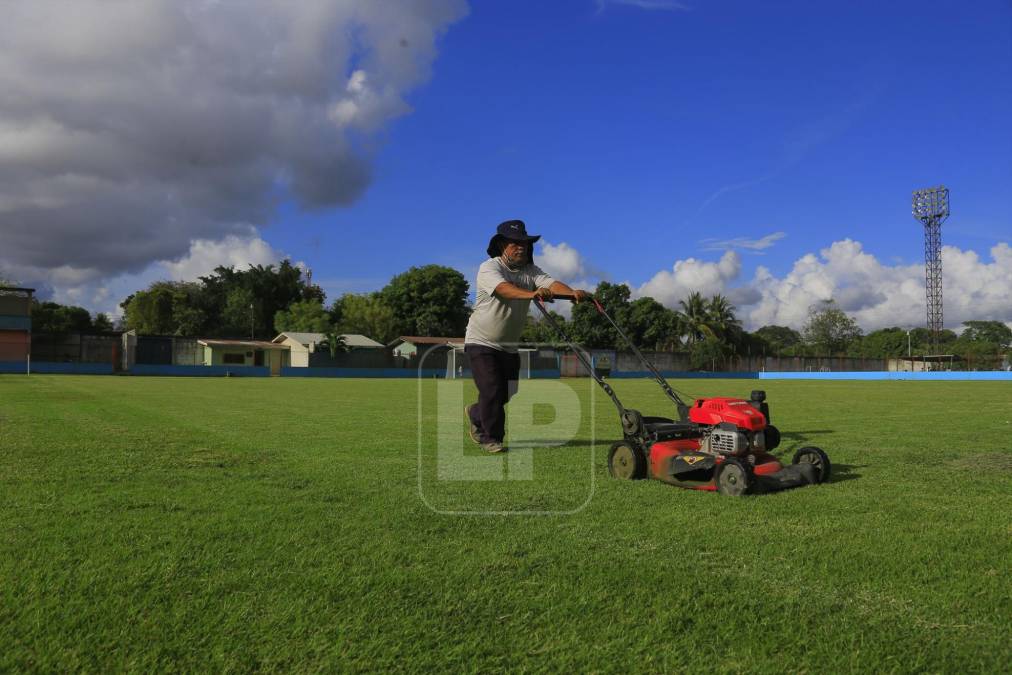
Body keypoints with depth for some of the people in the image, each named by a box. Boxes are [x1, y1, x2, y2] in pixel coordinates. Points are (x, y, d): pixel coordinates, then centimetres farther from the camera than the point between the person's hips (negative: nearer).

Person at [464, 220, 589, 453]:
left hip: (509, 345, 6)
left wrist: (573, 293, -40)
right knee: (491, 390, -12)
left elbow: (551, 283, -19)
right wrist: (531, 294, -56)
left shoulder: (530, 271, 1)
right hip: (481, 341, -6)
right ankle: (491, 437, 8)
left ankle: (476, 414, 39)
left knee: (505, 394, 11)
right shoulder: (489, 268, -16)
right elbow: (504, 289, -37)